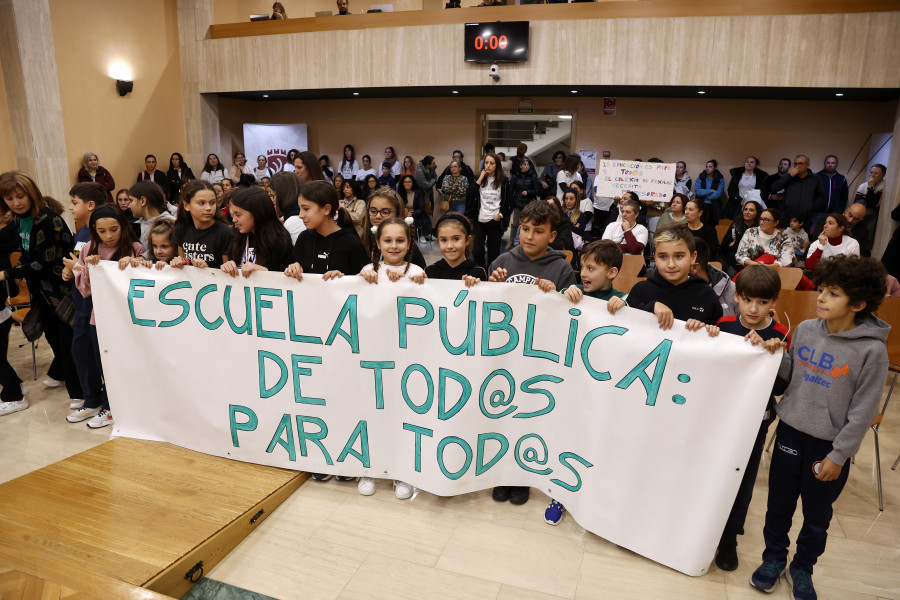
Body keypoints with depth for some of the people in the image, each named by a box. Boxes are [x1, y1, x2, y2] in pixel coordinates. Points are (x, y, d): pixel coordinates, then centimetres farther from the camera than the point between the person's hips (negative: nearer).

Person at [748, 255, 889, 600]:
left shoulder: (872, 350, -15)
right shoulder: (805, 330, -4)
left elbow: (863, 411, -11)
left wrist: (839, 455, -10)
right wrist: (775, 355, -13)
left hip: (830, 444, -3)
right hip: (790, 432, 3)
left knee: (817, 516, 16)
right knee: (779, 504, 16)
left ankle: (802, 568, 39)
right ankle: (774, 558, 38)